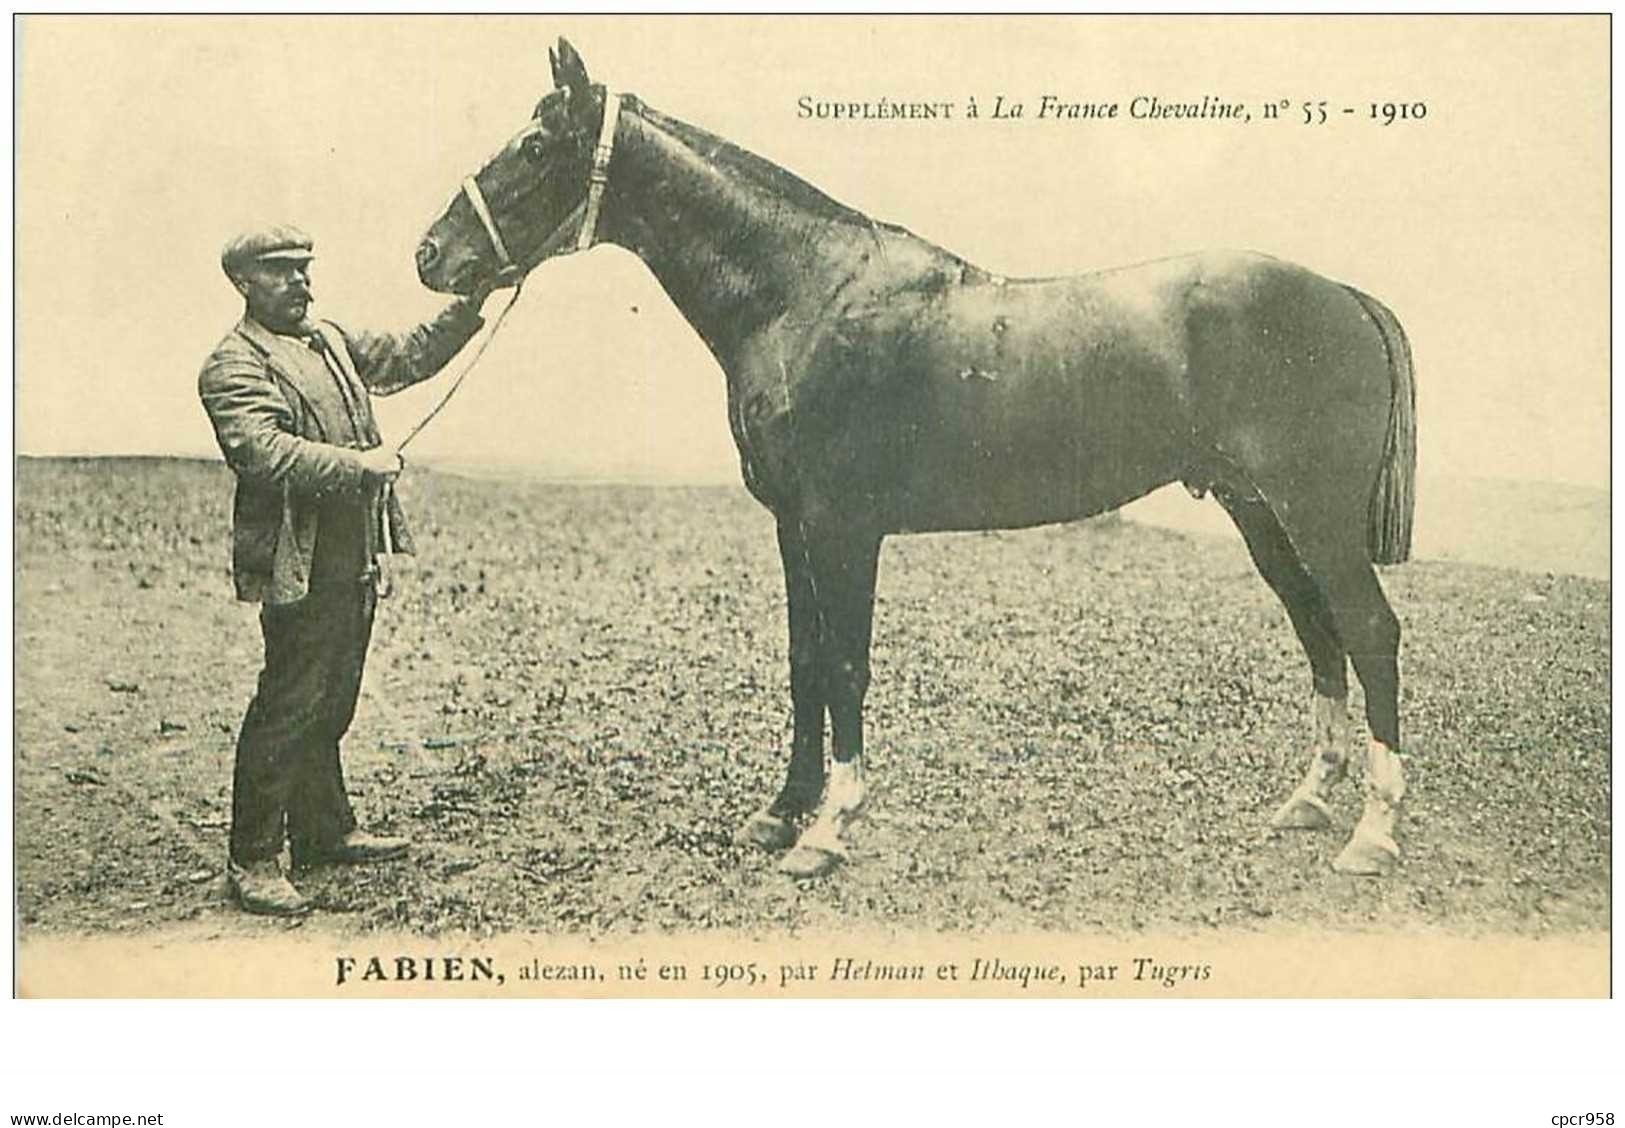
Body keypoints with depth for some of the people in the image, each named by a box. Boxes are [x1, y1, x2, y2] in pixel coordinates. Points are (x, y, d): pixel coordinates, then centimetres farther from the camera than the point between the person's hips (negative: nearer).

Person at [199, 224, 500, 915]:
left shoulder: (331, 340, 17)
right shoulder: (233, 366, -10)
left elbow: (408, 356, 24)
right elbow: (263, 450, -25)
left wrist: (471, 306, 11)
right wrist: (358, 464, -27)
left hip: (354, 560, 9)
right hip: (299, 566, -9)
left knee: (331, 705, 17)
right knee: (288, 711, -5)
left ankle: (325, 831, 29)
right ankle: (252, 861, 3)